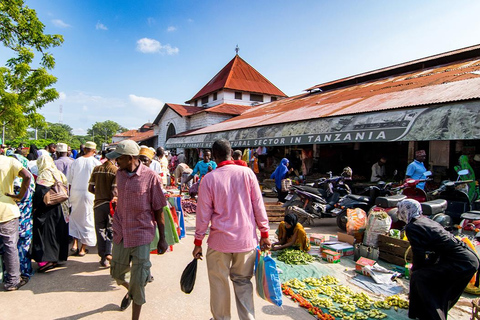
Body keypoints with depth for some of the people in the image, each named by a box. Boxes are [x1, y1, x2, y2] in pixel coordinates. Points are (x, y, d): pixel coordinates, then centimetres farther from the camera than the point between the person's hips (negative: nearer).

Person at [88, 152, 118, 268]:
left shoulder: (96, 169, 2)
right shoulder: (116, 171, -10)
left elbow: (90, 188, 4)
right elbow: (114, 190, -17)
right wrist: (114, 199, -1)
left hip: (98, 203, 3)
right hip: (110, 204, -3)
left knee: (100, 231, 11)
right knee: (111, 230, 12)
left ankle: (103, 258, 17)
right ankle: (109, 253, -1)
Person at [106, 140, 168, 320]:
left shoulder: (150, 177, -14)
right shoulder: (119, 174, 2)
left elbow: (159, 210, -9)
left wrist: (162, 239, -5)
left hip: (141, 234, -5)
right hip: (121, 233, 6)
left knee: (138, 282, 2)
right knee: (117, 273, 19)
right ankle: (130, 290, 52)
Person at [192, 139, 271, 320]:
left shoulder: (209, 179, -8)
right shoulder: (247, 172, -6)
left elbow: (203, 214, -5)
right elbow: (258, 205, -2)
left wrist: (198, 242, 6)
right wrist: (264, 233, 7)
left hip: (220, 240, -2)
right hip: (247, 238, 2)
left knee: (219, 284, 15)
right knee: (243, 281, 17)